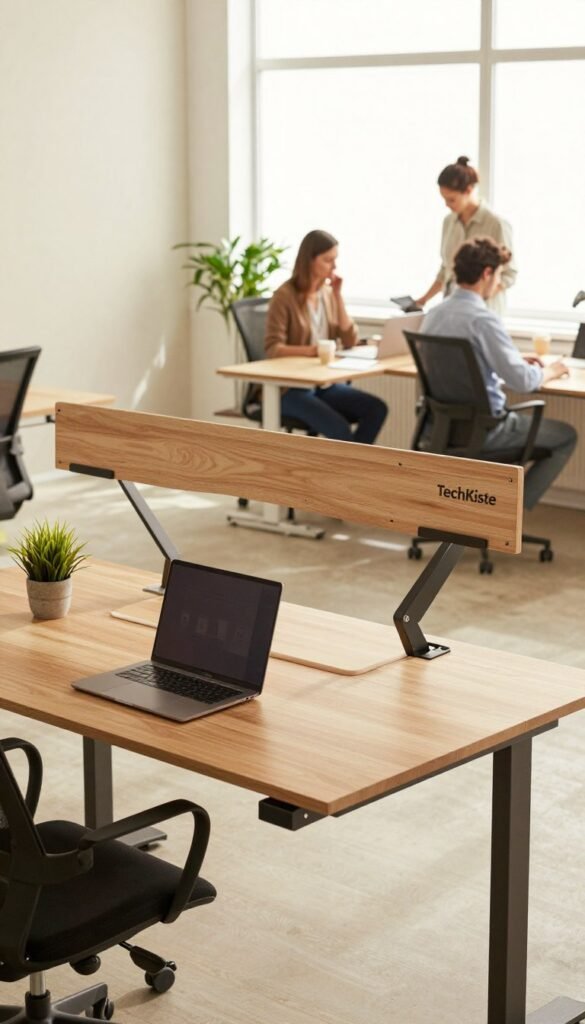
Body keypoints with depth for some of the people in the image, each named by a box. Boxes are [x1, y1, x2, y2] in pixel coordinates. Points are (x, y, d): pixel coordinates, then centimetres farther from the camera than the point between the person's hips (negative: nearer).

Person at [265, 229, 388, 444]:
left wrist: (338, 296, -4)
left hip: (324, 384, 6)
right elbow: (272, 349, -17)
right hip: (290, 388, -6)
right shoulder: (285, 296, -10)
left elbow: (349, 341, 3)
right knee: (339, 429, -30)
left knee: (377, 409, -18)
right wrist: (308, 350, -33)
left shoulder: (328, 293, 10)